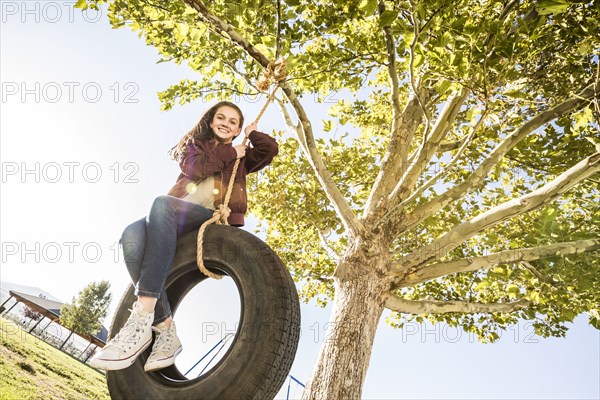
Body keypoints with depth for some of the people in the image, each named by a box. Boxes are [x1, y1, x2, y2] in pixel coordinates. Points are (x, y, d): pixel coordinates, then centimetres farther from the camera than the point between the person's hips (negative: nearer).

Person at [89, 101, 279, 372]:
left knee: (162, 203, -35)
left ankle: (142, 320, -42)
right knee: (132, 237, -31)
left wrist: (252, 134, 26)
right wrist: (229, 152, 12)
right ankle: (165, 328, -27)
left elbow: (270, 149, 10)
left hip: (214, 219, -2)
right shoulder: (194, 143, 30)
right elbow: (195, 168, 6)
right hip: (174, 219, 3)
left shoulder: (240, 159, 28)